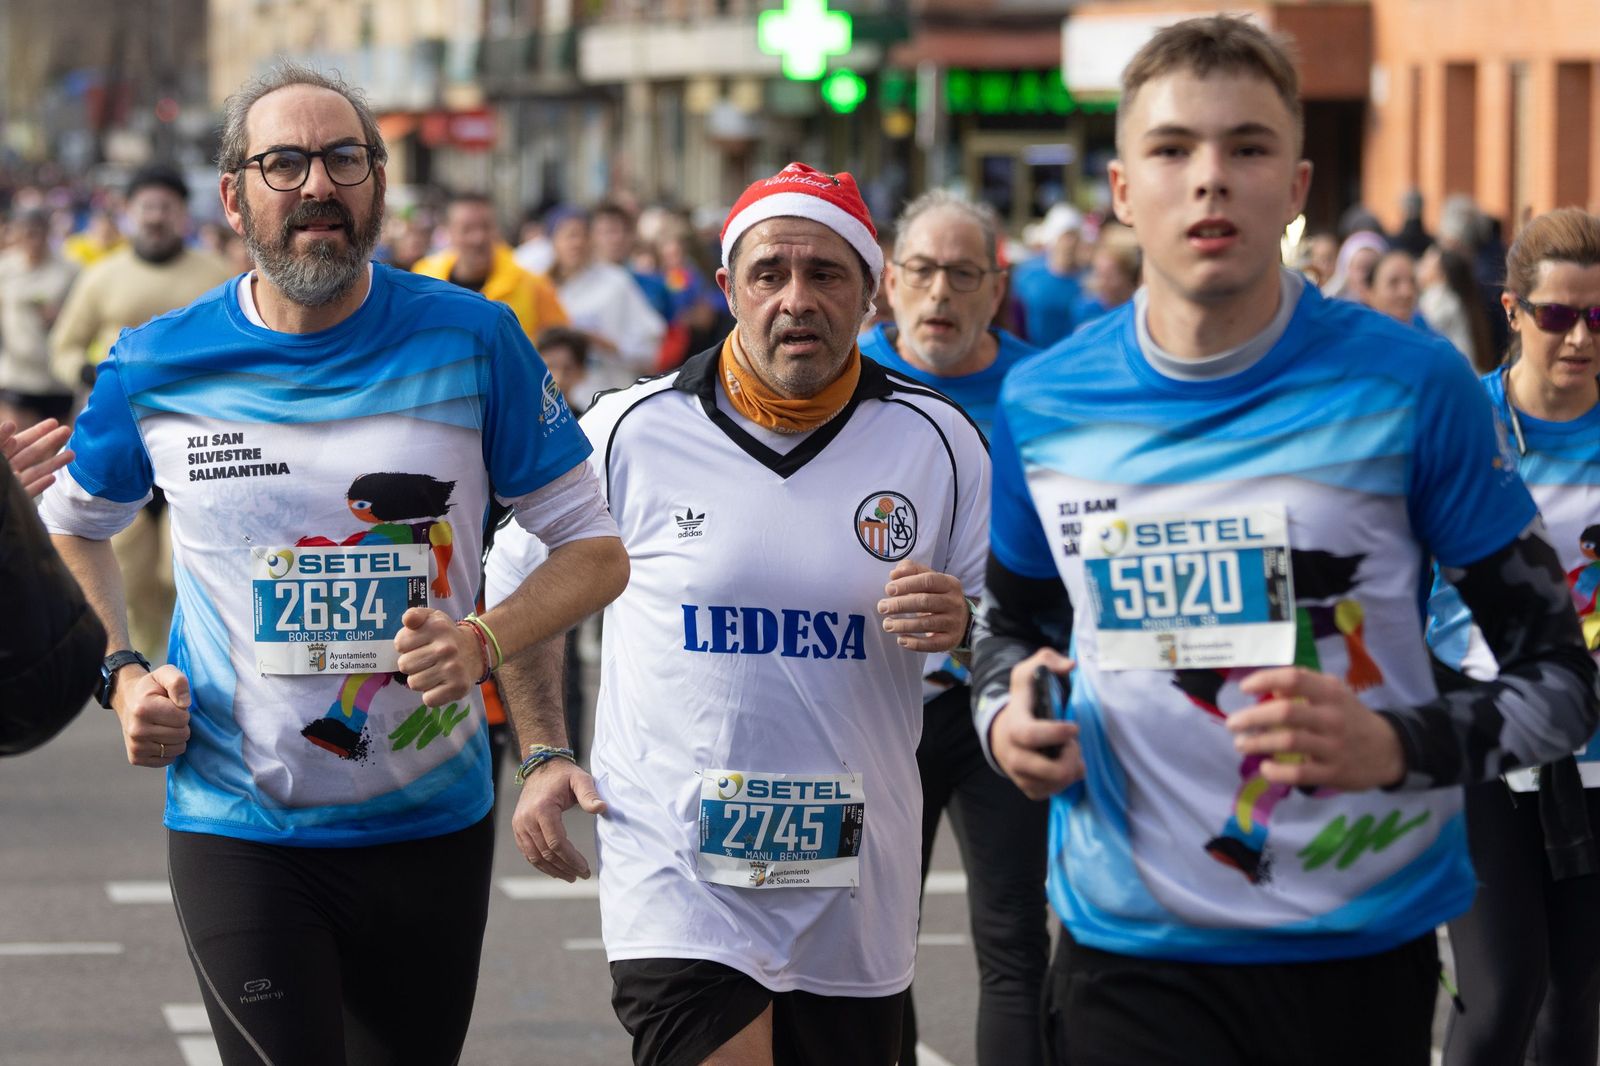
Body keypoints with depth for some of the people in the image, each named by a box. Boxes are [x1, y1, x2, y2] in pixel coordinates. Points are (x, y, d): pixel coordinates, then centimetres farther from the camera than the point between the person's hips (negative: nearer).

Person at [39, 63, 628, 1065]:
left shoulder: (472, 341, -4)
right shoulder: (155, 370, -2)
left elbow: (596, 548, 1)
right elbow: (70, 528, 18)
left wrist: (484, 640, -17)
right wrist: (121, 676, 2)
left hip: (432, 822, 1)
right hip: (237, 825, -1)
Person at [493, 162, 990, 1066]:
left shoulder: (939, 441, 3)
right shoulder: (632, 432, -2)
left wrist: (962, 625, -13)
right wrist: (542, 755, 4)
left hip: (856, 890, 3)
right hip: (680, 882, -3)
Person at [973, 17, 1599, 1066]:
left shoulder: (1411, 384, -7)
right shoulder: (1042, 402, 1)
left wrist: (1396, 744, -21)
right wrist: (1007, 717, -3)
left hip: (1366, 944, -1)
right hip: (1131, 946, 1)